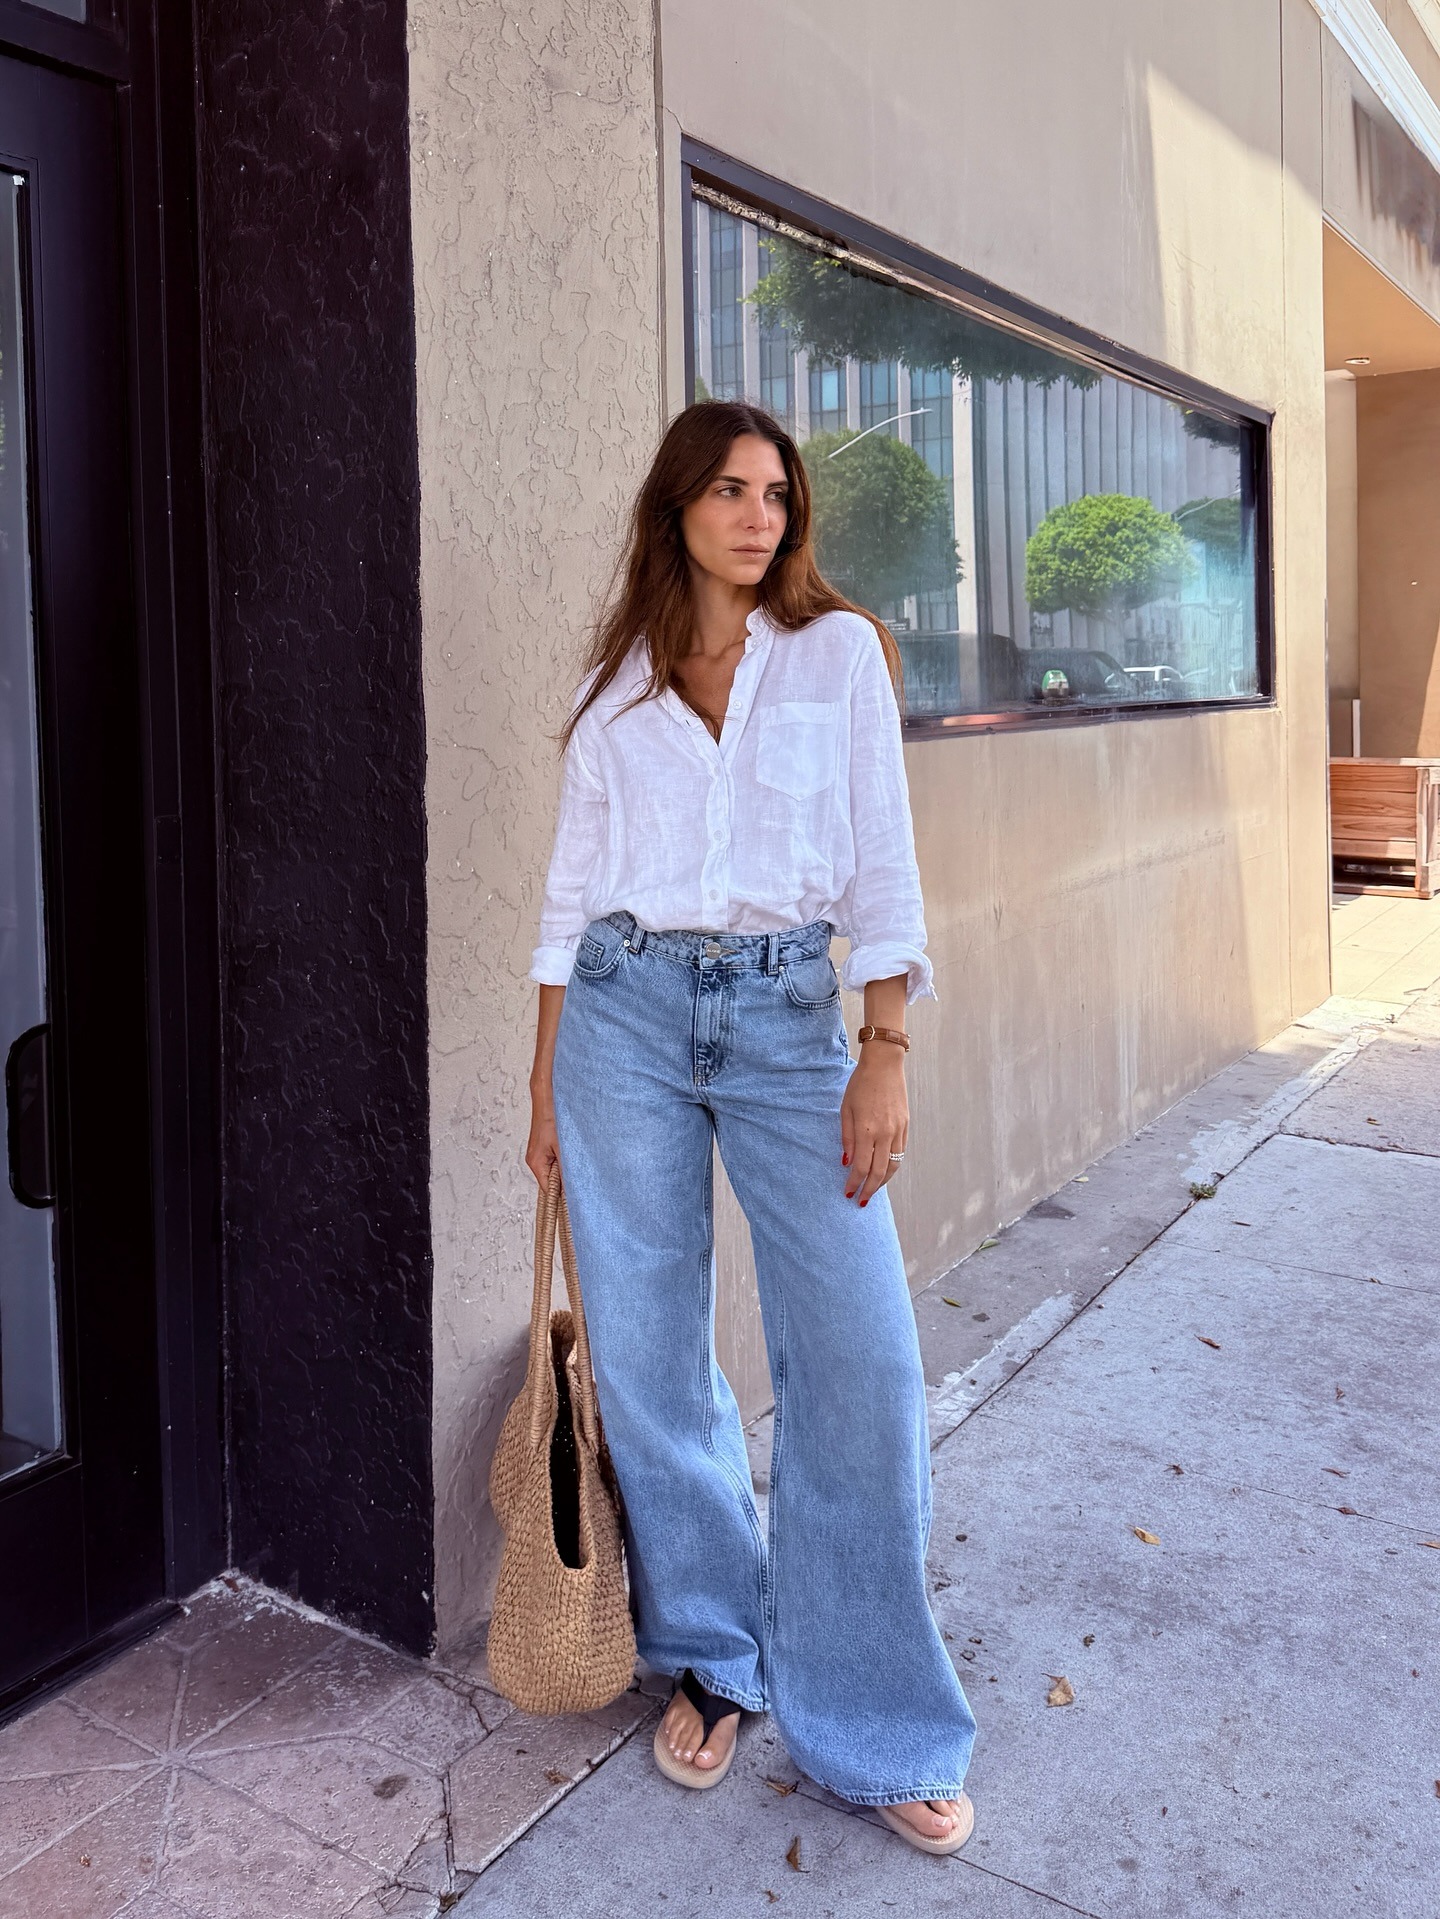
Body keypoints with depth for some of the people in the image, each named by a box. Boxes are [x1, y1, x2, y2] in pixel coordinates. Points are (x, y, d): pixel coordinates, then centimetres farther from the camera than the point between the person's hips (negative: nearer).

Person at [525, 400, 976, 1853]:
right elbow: (574, 878, 11)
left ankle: (873, 1725, 13)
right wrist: (547, 1071, 8)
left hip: (785, 1011, -1)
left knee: (858, 1360, -5)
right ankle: (709, 1662, 27)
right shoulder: (617, 682, 11)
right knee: (647, 1352, 6)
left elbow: (879, 860, 0)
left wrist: (886, 1051, -8)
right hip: (625, 1011, 2)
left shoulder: (838, 652, 6)